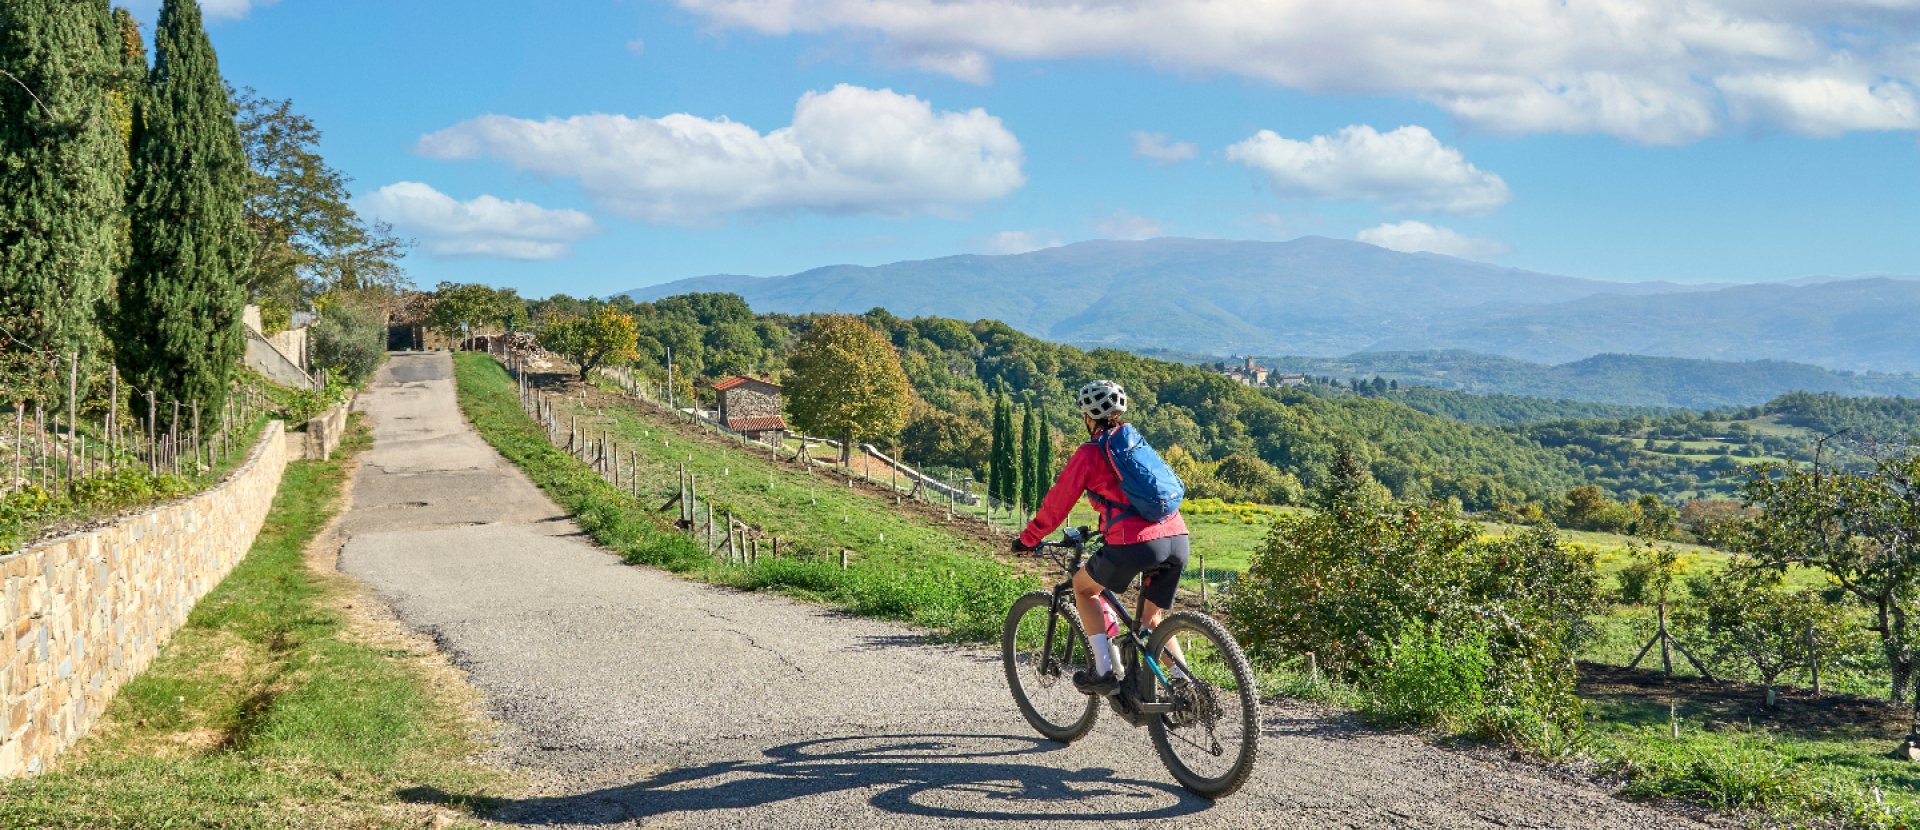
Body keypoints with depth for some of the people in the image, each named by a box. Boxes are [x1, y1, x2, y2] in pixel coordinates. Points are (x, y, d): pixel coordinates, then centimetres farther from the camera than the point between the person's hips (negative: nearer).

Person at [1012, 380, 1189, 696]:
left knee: (1083, 586, 20)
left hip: (1135, 544, -6)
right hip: (1177, 539, 6)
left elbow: (1058, 502, 9)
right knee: (1152, 621, 22)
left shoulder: (1089, 453, 5)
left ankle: (1105, 672, 12)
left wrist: (1028, 538, 22)